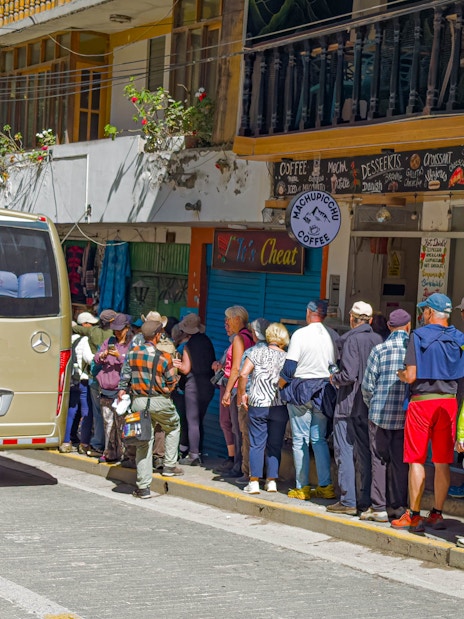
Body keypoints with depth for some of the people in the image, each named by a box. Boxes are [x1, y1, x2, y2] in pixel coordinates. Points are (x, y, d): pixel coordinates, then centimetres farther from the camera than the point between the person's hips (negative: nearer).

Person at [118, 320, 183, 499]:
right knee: (173, 428, 27)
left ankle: (143, 487, 3)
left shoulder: (132, 353, -1)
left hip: (138, 402, 3)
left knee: (144, 441, 6)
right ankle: (170, 465, 27)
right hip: (159, 402, -3)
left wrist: (122, 389, 15)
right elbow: (172, 382, -5)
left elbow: (125, 375, 2)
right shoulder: (163, 357, -12)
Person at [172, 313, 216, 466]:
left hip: (194, 384, -7)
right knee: (199, 420, 17)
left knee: (192, 420, -3)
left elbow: (186, 369, -11)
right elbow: (213, 362, 11)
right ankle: (197, 452, 20)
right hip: (208, 384, 7)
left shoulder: (189, 345, -11)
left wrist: (177, 364, 5)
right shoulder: (207, 341, 6)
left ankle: (193, 455, -4)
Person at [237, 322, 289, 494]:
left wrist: (242, 394, 2)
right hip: (279, 407, 1)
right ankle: (272, 481, 11)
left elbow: (243, 374, -9)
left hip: (257, 405, -1)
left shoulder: (257, 352, -2)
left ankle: (254, 482, 1)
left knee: (257, 444, 3)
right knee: (275, 445, 9)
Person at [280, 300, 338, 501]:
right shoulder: (333, 336, 2)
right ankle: (325, 486, 6)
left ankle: (302, 487, 4)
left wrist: (282, 382, 7)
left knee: (300, 440, 3)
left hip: (301, 389, -4)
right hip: (324, 391, 4)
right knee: (319, 439, 11)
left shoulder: (300, 334, -9)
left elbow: (289, 367, -11)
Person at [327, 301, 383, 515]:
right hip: (370, 405, 6)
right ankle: (365, 500, 12)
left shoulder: (352, 340, -14)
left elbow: (349, 375, -20)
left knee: (345, 452, -1)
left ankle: (348, 501, -2)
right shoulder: (378, 340, 4)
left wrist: (334, 379, -2)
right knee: (365, 452, 10)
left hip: (349, 405, -6)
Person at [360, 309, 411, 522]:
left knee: (379, 460, 5)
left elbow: (367, 385, -4)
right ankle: (399, 504, 15)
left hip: (381, 414, -2)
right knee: (400, 460, 11)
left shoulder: (379, 350, -6)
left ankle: (378, 508, 6)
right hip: (406, 416, 2)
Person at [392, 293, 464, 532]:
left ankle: (414, 516, 2)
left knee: (417, 461, 1)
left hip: (422, 401, -4)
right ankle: (437, 514, 11)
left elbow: (411, 376, -13)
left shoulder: (418, 336, -8)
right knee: (442, 462, 8)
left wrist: (400, 374, 9)